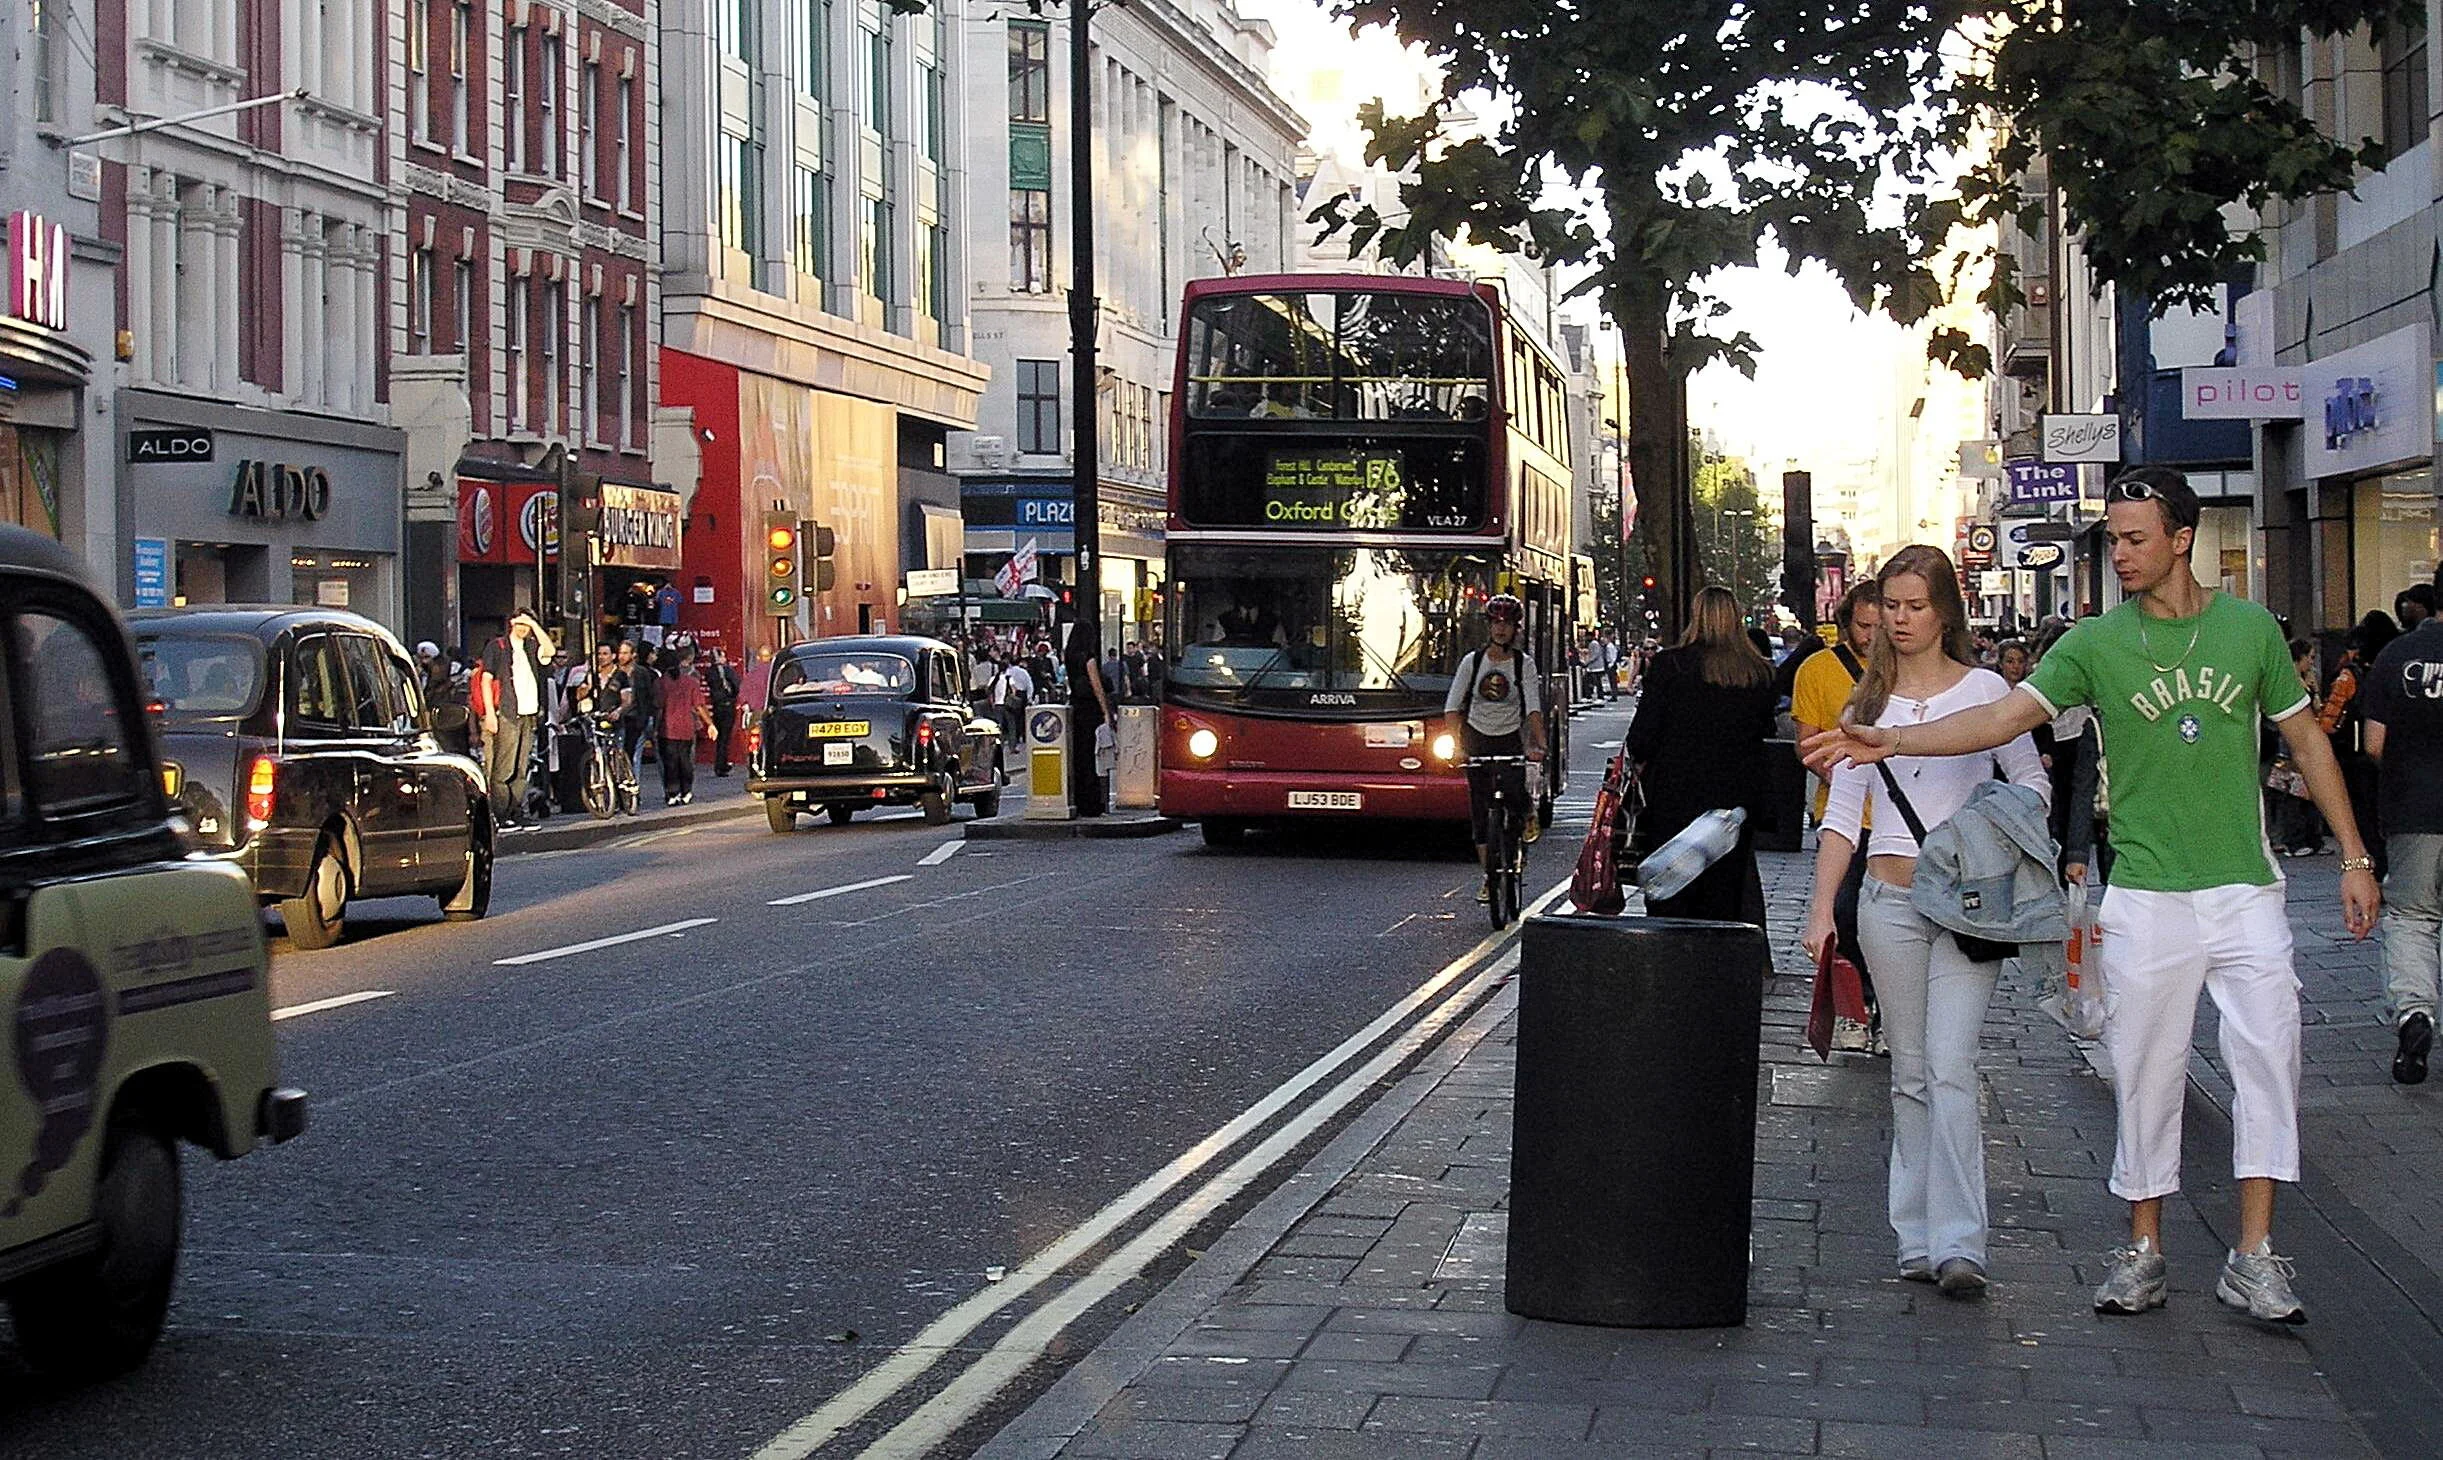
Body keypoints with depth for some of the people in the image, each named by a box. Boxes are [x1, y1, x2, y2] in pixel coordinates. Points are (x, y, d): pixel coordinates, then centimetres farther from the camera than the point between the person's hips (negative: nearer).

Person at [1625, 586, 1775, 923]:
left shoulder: (1669, 664, -10)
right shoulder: (1761, 673, -1)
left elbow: (1642, 733, -8)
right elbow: (1766, 733, 7)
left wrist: (1640, 762, 11)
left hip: (1678, 796, -3)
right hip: (1739, 799, 3)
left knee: (1670, 900, 4)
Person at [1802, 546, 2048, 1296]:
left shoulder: (1984, 690, 3)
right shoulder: (1868, 702, 10)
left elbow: (2031, 781, 8)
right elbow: (1842, 814, 7)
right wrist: (1822, 909, -2)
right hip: (1890, 900, 3)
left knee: (1950, 1066, -14)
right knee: (1911, 1073, 6)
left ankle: (1958, 1244, -16)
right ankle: (1918, 1240, 11)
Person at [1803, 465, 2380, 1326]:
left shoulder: (2251, 629, 5)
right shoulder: (2096, 644, 0)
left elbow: (2306, 740, 12)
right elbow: (2006, 717, -9)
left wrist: (2354, 857, 10)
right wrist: (1892, 742, -23)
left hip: (2246, 891, 1)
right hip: (2148, 898, -1)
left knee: (2268, 1056, -5)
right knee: (2145, 1072, 2)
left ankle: (2253, 1258, 1)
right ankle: (2143, 1254, 13)